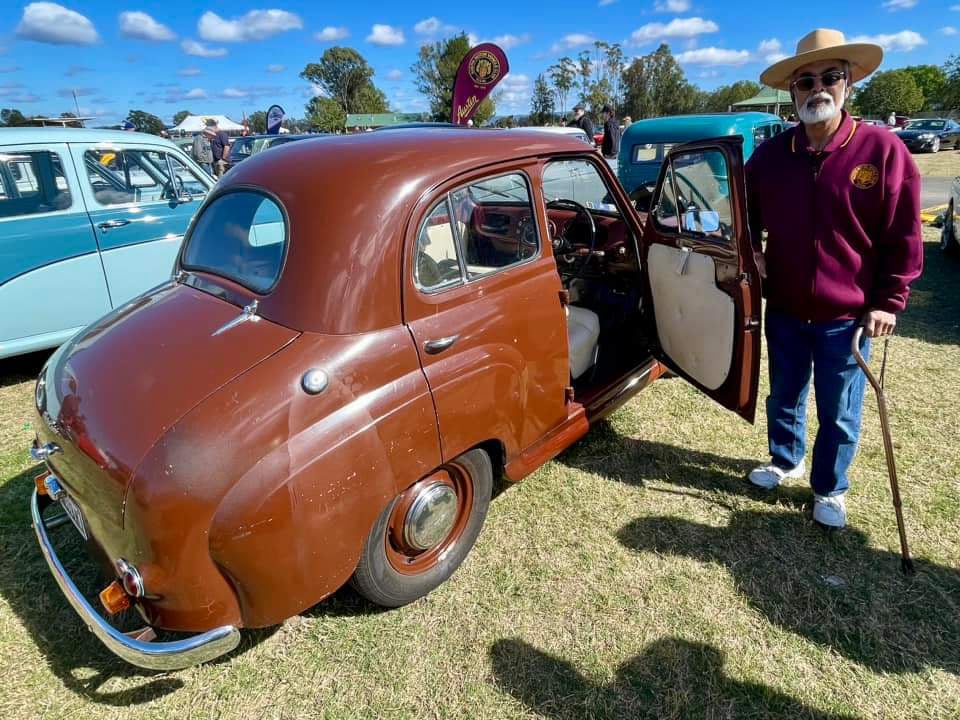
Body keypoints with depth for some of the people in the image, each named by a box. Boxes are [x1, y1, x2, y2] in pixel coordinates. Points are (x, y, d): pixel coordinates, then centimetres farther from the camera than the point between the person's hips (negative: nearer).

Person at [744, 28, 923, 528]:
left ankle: (830, 490, 32)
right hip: (784, 311, 3)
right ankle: (785, 460, 45)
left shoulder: (883, 150, -10)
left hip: (847, 317, -3)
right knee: (784, 398, 20)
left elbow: (903, 237, -7)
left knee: (838, 414, 11)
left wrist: (888, 301, -9)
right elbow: (748, 212, 17)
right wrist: (750, 250, 2)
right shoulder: (770, 153, -1)